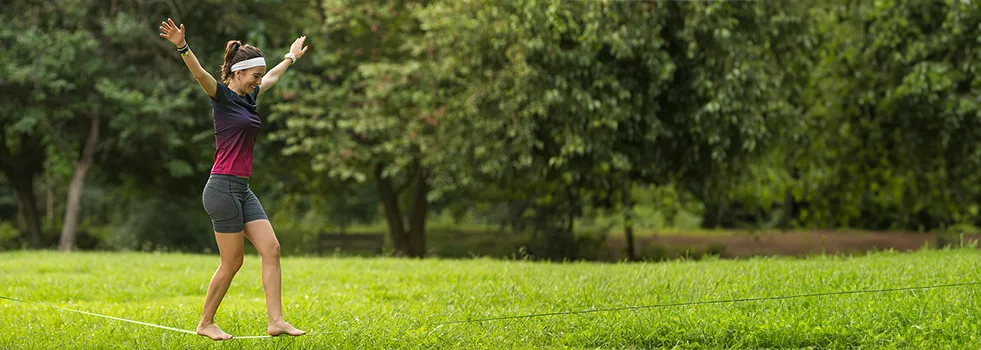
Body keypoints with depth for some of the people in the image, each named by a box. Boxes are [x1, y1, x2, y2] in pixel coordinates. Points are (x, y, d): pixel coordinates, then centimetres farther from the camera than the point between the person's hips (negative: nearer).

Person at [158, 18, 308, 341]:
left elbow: (272, 77, 34)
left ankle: (276, 320, -1)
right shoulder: (223, 96, -8)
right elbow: (199, 73, -27)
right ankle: (206, 323, 12)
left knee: (271, 248, 0)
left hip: (243, 190, 9)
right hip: (223, 187, -9)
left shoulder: (248, 97, 14)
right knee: (232, 262, -3)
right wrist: (182, 47, -45)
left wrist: (291, 57, 50)